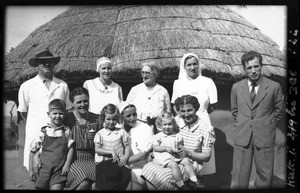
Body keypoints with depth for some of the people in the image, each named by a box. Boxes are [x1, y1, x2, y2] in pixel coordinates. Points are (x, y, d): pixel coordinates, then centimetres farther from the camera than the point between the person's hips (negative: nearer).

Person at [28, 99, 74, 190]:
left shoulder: (66, 131, 1)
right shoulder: (43, 132, 0)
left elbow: (71, 148, 2)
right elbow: (32, 151, 6)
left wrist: (67, 164, -8)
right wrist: (30, 169, 3)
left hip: (60, 169, -1)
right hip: (44, 168, 1)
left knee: (56, 187, -14)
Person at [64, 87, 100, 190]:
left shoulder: (97, 119, 8)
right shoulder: (67, 119, 0)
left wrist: (93, 139, -5)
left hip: (92, 159, 2)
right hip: (74, 160, -2)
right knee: (84, 183, -28)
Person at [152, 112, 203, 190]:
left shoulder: (177, 136, 16)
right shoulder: (158, 136, 6)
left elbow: (180, 147, 19)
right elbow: (155, 148, -4)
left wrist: (178, 150, -3)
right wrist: (165, 148, -16)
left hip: (176, 156, 5)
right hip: (164, 157, -5)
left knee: (186, 160, -18)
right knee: (174, 165, -30)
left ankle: (193, 180, -17)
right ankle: (181, 185, -28)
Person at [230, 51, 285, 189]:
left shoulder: (274, 87, -2)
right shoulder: (236, 87, 5)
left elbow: (279, 110, 11)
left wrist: (268, 125, 8)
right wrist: (241, 124, 12)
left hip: (265, 138, -1)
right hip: (242, 137, 2)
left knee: (265, 177, 6)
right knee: (239, 179, 5)